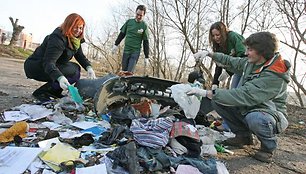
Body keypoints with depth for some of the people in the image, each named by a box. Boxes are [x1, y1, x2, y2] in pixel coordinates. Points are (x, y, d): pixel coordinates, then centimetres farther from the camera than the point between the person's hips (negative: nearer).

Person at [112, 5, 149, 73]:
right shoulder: (129, 21, 5)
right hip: (126, 50, 4)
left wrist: (146, 57, -5)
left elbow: (146, 42, -2)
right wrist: (116, 45, 12)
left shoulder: (144, 26, -3)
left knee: (130, 72, -14)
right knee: (124, 71, 5)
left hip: (136, 52, -3)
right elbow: (122, 34, 15)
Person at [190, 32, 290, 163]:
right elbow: (231, 61, 16)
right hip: (247, 109, 7)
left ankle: (268, 146, -5)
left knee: (255, 119, -42)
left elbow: (244, 95, -37)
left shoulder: (274, 76, -28)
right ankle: (243, 135, 7)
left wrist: (207, 93, -40)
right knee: (217, 101, -9)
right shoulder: (250, 63, -3)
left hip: (271, 115, -7)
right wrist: (209, 54, 3)